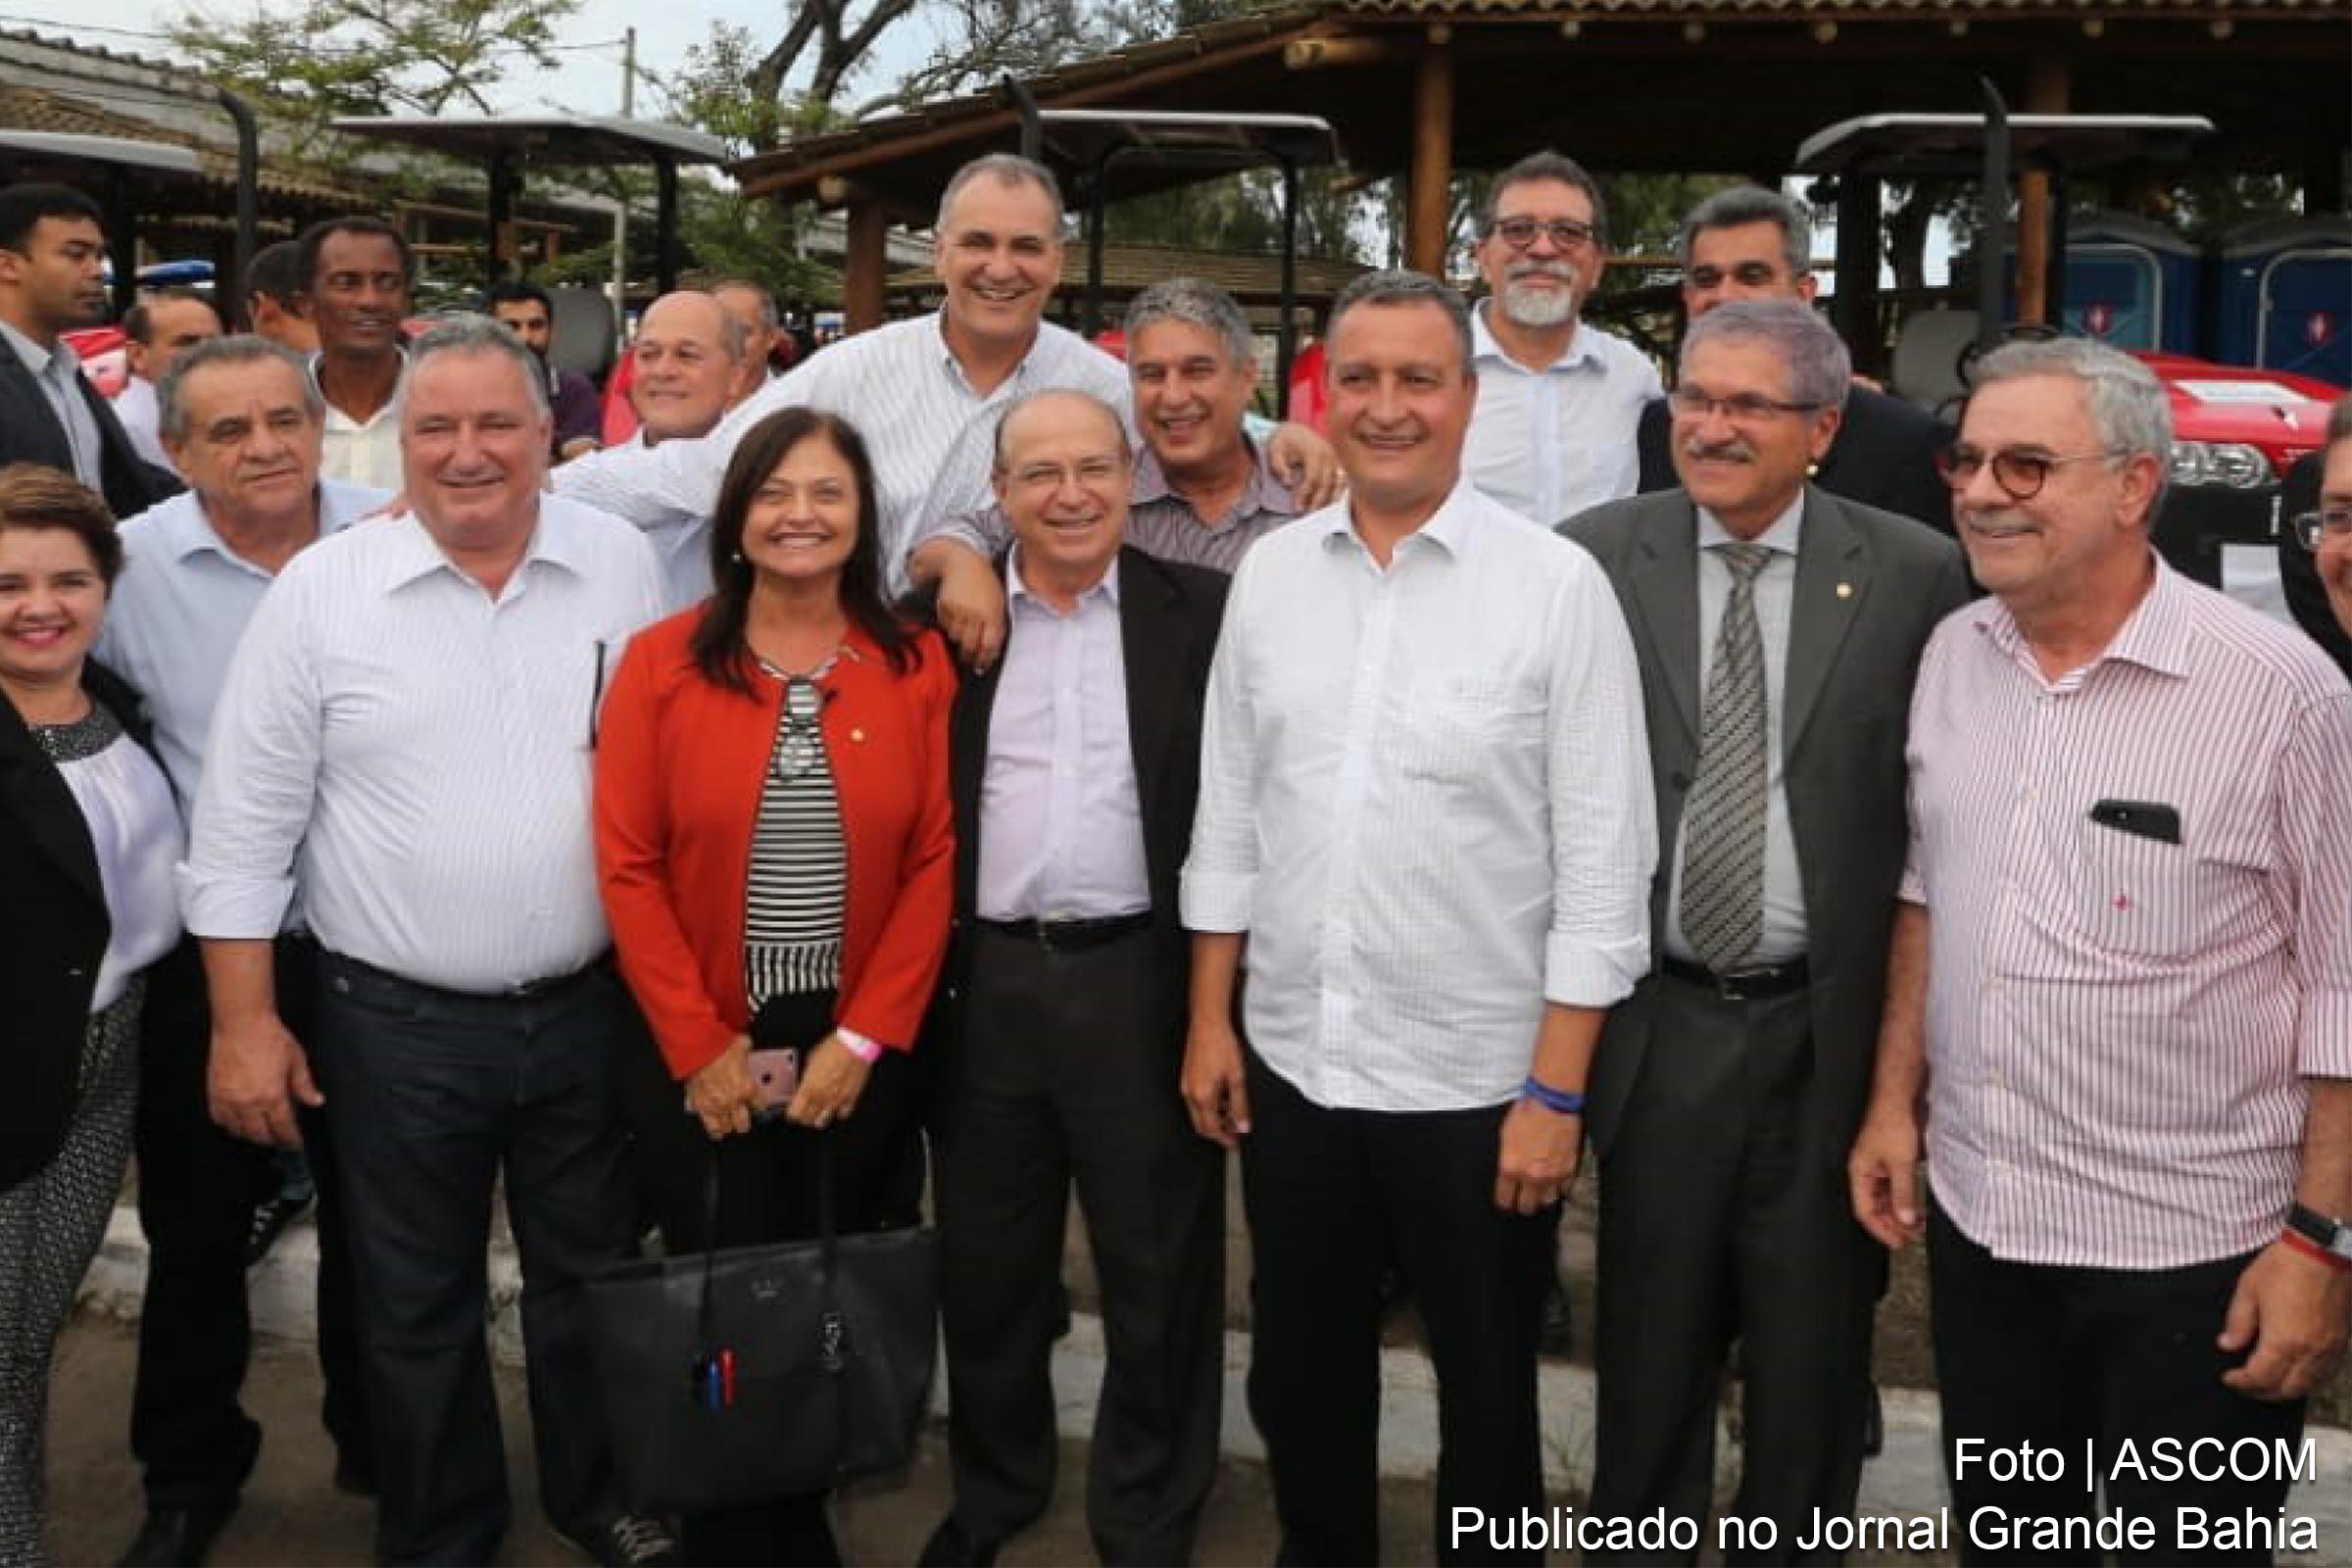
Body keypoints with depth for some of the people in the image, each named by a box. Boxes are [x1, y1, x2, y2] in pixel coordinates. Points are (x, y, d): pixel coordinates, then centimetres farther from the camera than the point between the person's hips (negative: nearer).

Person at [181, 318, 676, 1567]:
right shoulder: (320, 591, -7)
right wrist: (244, 1021, -7)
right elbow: (246, 824, -5)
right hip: (396, 1025, -1)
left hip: (588, 1008, 2)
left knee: (592, 1275, 17)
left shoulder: (623, 568, -1)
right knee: (418, 1305, 13)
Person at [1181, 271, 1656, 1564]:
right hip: (1291, 1063, 4)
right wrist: (1210, 1020, 7)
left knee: (1485, 1395, 15)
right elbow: (1227, 812, 9)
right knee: (1299, 1383, 19)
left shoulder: (1558, 586, -11)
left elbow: (1603, 858, -11)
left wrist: (1557, 1089, -12)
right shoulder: (1270, 572, 3)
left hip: (1479, 1079, -4)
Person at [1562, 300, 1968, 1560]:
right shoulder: (1595, 557, -2)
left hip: (1828, 1030, 0)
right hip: (1655, 1027, 1)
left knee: (1812, 1356, 15)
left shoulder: (1915, 576, -4)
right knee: (1649, 1349, 15)